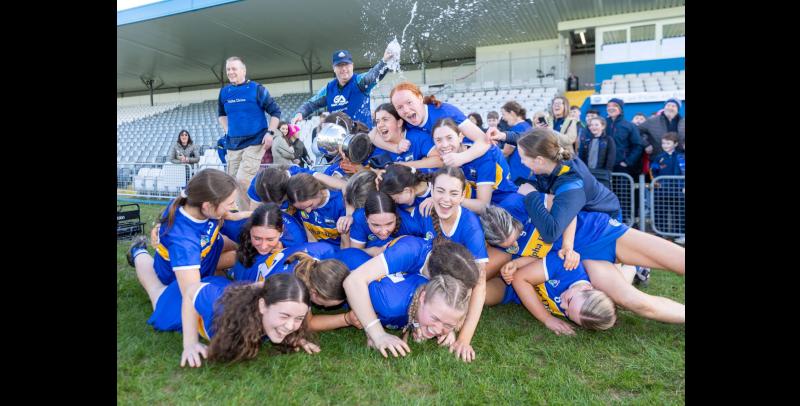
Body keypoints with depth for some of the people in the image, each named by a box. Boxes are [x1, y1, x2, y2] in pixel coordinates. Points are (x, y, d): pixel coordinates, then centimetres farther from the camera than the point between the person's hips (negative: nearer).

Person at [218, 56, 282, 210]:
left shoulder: (256, 89, -5)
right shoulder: (224, 92, 9)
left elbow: (275, 111, -2)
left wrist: (270, 133, -12)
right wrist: (227, 131, 13)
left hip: (255, 141, -6)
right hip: (232, 144, 6)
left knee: (243, 179, -17)